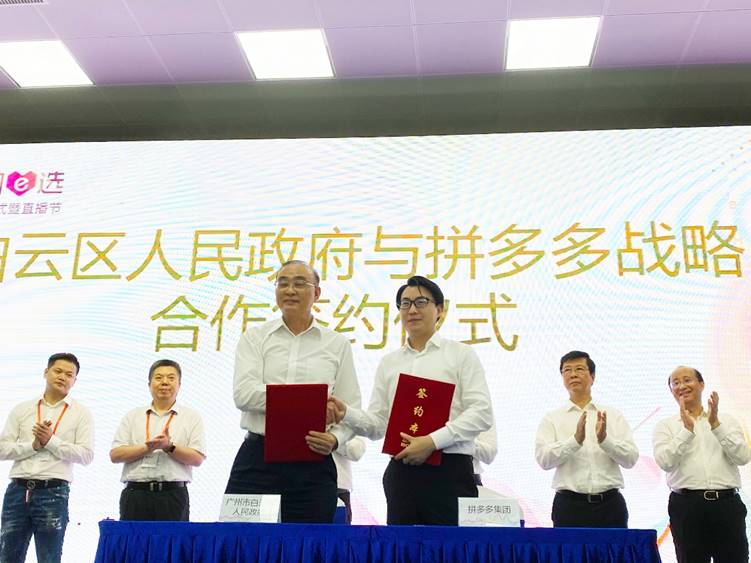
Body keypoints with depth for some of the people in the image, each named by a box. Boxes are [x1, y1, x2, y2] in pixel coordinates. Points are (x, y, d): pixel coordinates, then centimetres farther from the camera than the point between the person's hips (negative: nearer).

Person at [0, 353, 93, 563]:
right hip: (18, 489, 2)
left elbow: (86, 455, -5)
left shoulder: (81, 413, 5)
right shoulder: (22, 409, 13)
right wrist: (34, 445, -9)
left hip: (53, 492, -2)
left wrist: (50, 441, -10)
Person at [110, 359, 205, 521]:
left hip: (173, 494, -1)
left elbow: (197, 459, 1)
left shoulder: (191, 417, 11)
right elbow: (115, 455, 5)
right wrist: (148, 447, -9)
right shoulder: (133, 416, 16)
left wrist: (169, 446, -12)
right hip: (135, 494, 2)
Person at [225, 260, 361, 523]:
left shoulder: (337, 344, 9)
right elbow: (244, 394, -8)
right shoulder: (255, 337, 8)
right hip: (257, 459, 0)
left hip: (313, 462, 1)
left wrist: (335, 439, -15)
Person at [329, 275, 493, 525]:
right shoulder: (388, 362, 15)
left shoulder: (461, 355, 4)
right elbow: (377, 424, 11)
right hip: (401, 472, 4)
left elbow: (481, 413, -7)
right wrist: (346, 413, -9)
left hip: (449, 470, -3)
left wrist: (432, 441, -17)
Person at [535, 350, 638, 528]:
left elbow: (631, 458, 0)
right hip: (570, 505, -1)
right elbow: (543, 458, -9)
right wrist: (576, 439, -23)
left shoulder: (613, 416, 10)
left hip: (610, 503, 1)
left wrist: (605, 439, -18)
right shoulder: (552, 419, 6)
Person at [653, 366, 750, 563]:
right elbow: (665, 462, -9)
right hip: (687, 504, -1)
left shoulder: (726, 420, 12)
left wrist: (716, 424, -9)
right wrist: (687, 429, -14)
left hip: (727, 502, 1)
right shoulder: (665, 426, 7)